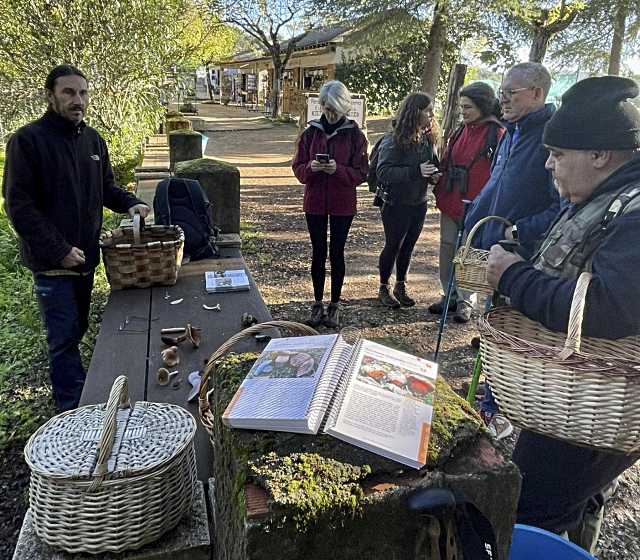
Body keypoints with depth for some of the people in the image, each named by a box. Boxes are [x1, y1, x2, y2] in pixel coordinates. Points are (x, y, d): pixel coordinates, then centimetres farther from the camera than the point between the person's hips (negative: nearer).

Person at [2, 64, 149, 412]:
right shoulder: (28, 140, -12)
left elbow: (105, 187, 20)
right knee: (64, 338, -2)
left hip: (85, 255, 7)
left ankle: (72, 399, 35)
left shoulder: (92, 139, 7)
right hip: (52, 262, -6)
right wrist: (59, 250, -20)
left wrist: (130, 203, -1)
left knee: (76, 330, 18)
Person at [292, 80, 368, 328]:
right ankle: (317, 303, 23)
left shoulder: (354, 135, -4)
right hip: (315, 203, 2)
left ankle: (334, 305, 20)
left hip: (343, 205, -2)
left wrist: (338, 169, -23)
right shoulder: (311, 132, 2)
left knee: (337, 253, 6)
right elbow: (298, 168, 2)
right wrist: (311, 167, -19)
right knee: (318, 253, 9)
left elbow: (361, 172, -6)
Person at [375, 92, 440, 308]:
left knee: (408, 246, 15)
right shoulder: (393, 141, -16)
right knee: (393, 246, 6)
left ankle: (400, 286, 30)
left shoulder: (426, 139, 4)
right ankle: (383, 289, 23)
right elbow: (383, 172, -24)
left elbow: (433, 163, 18)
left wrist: (434, 175, -6)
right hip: (397, 204, -6)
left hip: (419, 203, 6)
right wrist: (416, 171, -32)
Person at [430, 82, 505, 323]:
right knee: (447, 249, 12)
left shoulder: (497, 134, -9)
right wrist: (439, 190, 7)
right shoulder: (462, 130, 10)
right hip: (450, 202, 7)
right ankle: (449, 295, 26)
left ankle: (465, 301, 18)